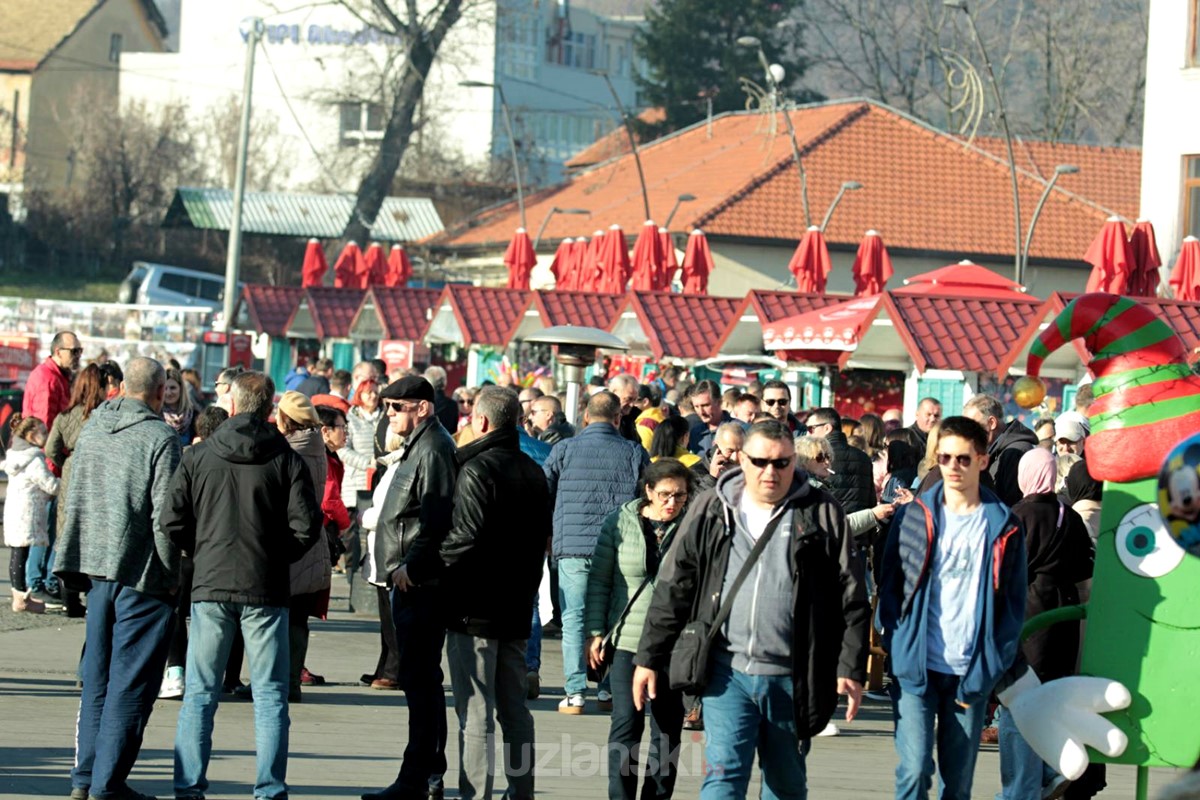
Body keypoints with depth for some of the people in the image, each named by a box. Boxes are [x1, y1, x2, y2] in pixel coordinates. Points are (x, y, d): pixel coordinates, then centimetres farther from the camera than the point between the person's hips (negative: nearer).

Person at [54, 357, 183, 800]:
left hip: (96, 569, 7)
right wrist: (170, 574, -4)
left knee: (96, 679, 15)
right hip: (142, 575, -7)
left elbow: (74, 501, 14)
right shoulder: (160, 438, -13)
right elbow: (164, 514, -14)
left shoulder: (92, 429, 9)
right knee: (130, 682, -1)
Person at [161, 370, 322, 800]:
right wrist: (276, 556, 9)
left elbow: (172, 523, -3)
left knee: (200, 694, 7)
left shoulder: (196, 457, 0)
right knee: (270, 695, 5)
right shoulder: (287, 460, -2)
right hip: (266, 590, -1)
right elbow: (306, 527, -8)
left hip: (210, 587, 1)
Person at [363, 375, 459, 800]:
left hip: (420, 585, -11)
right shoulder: (418, 447, 19)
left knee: (420, 680, -10)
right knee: (422, 679, 18)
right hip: (411, 582, 11)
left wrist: (411, 567, -21)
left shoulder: (433, 451, -14)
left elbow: (436, 521, -23)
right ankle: (431, 764, 26)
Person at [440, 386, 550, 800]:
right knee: (514, 708, 14)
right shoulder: (533, 471, 11)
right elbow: (542, 535, 16)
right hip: (517, 609, 8)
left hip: (474, 607, -8)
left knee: (475, 711, -6)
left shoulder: (477, 469, -15)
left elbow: (466, 538, -21)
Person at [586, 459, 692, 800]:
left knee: (667, 728, 7)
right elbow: (599, 580, 4)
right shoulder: (620, 524, 0)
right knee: (626, 723, -6)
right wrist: (595, 632, -1)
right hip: (628, 640, -1)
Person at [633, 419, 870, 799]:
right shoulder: (711, 511, 5)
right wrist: (649, 658, 6)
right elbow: (672, 589, 9)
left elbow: (851, 597, 1)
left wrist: (851, 668, -4)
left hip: (791, 678, 0)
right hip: (727, 671, 0)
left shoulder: (821, 514, 1)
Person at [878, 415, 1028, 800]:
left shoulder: (1004, 527, 3)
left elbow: (1013, 608, 3)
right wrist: (896, 649, -4)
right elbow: (890, 588, 7)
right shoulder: (912, 517, 3)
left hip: (972, 675, 1)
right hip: (916, 668, -1)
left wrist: (988, 673, -4)